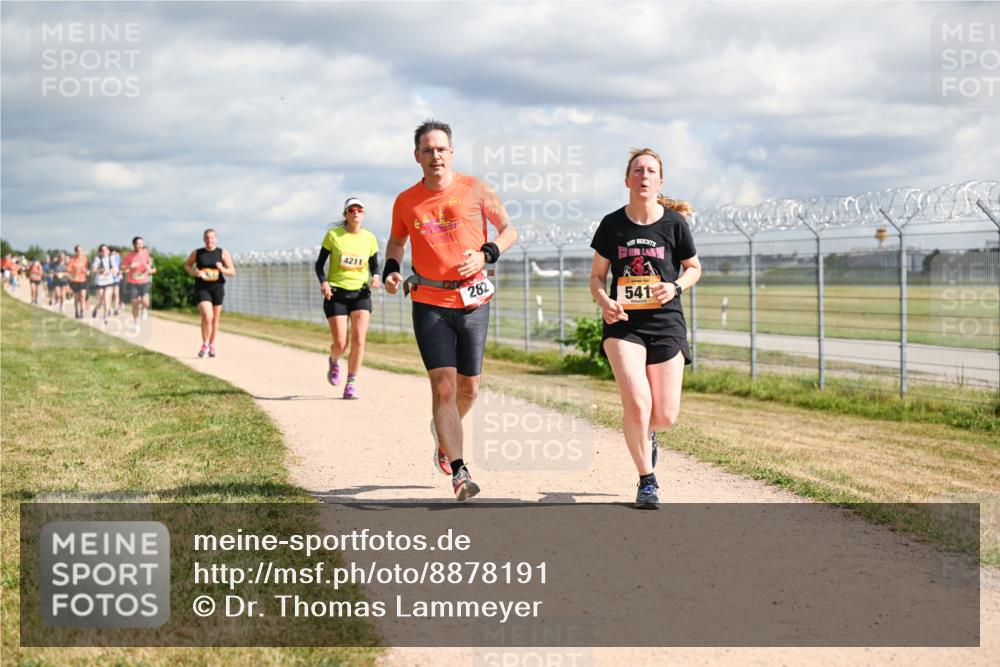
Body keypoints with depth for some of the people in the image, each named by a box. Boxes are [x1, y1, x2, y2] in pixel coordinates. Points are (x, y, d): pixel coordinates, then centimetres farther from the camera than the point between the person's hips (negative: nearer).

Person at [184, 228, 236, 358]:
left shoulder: (223, 253, 0)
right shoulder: (197, 253, 1)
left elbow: (232, 272, -1)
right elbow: (187, 265, 17)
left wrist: (223, 269, -22)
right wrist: (194, 273, -5)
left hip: (217, 288, 2)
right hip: (202, 288, -2)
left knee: (215, 318, 13)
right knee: (207, 316, -19)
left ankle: (212, 345, 31)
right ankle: (204, 344, -3)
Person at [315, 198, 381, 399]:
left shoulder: (370, 238, 4)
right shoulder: (333, 235, -3)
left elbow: (374, 265, 13)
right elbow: (320, 263, 3)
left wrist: (375, 277, -9)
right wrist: (323, 282, -16)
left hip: (360, 293, 2)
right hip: (336, 293, -2)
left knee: (359, 340, -11)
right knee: (340, 344, -5)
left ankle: (351, 383, 3)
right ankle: (333, 361, 32)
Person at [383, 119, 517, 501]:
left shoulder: (474, 189, -1)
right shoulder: (406, 202, 3)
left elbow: (508, 231, 6)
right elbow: (396, 241, 21)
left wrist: (486, 254, -13)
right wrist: (391, 269, 2)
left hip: (473, 301, 1)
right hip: (430, 303, -1)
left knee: (468, 387, 10)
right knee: (443, 385, -12)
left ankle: (443, 432, 42)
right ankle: (459, 471, -13)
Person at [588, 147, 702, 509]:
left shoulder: (674, 223, 0)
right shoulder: (612, 224, 1)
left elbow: (694, 267, 12)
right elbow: (596, 276, 9)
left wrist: (676, 287, -8)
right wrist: (604, 301, -12)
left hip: (665, 323, 1)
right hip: (623, 323, -1)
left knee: (665, 416, -2)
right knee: (637, 403, -18)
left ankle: (646, 434, 37)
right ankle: (647, 481, 0)